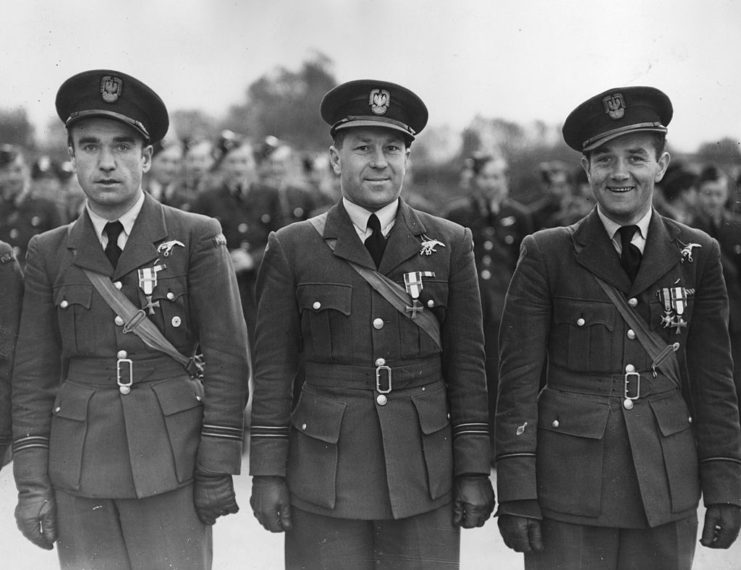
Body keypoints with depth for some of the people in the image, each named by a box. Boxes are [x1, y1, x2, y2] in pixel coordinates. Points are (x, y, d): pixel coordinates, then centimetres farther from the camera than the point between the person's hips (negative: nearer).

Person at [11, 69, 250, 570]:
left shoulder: (197, 238, 0)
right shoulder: (49, 253, 8)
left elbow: (227, 358, -2)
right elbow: (34, 374, 7)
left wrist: (218, 469, -7)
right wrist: (31, 483, 1)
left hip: (172, 460, -2)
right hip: (78, 468, 2)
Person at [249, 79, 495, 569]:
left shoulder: (451, 245, 5)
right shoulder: (292, 248, 3)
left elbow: (467, 365, 5)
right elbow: (273, 368, 3)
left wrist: (475, 472, 1)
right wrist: (268, 474, -1)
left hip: (425, 472, 1)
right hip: (324, 472, -1)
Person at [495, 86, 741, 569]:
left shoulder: (698, 255, 6)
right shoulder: (545, 255, 0)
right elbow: (518, 378, -2)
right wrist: (516, 490, -7)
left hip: (666, 490, 2)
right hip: (568, 489, -1)